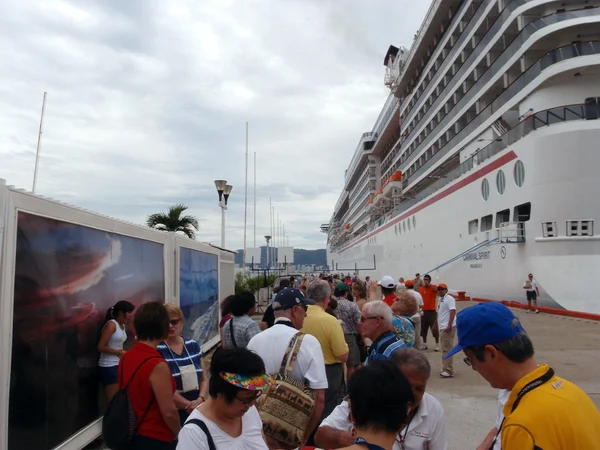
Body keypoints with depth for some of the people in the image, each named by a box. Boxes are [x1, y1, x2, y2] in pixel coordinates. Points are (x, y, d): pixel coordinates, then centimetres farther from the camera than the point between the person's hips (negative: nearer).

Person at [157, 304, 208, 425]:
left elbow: (203, 379, 8)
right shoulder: (157, 350, -11)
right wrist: (189, 405, -13)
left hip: (197, 411, 4)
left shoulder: (193, 345, 4)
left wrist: (200, 399, -9)